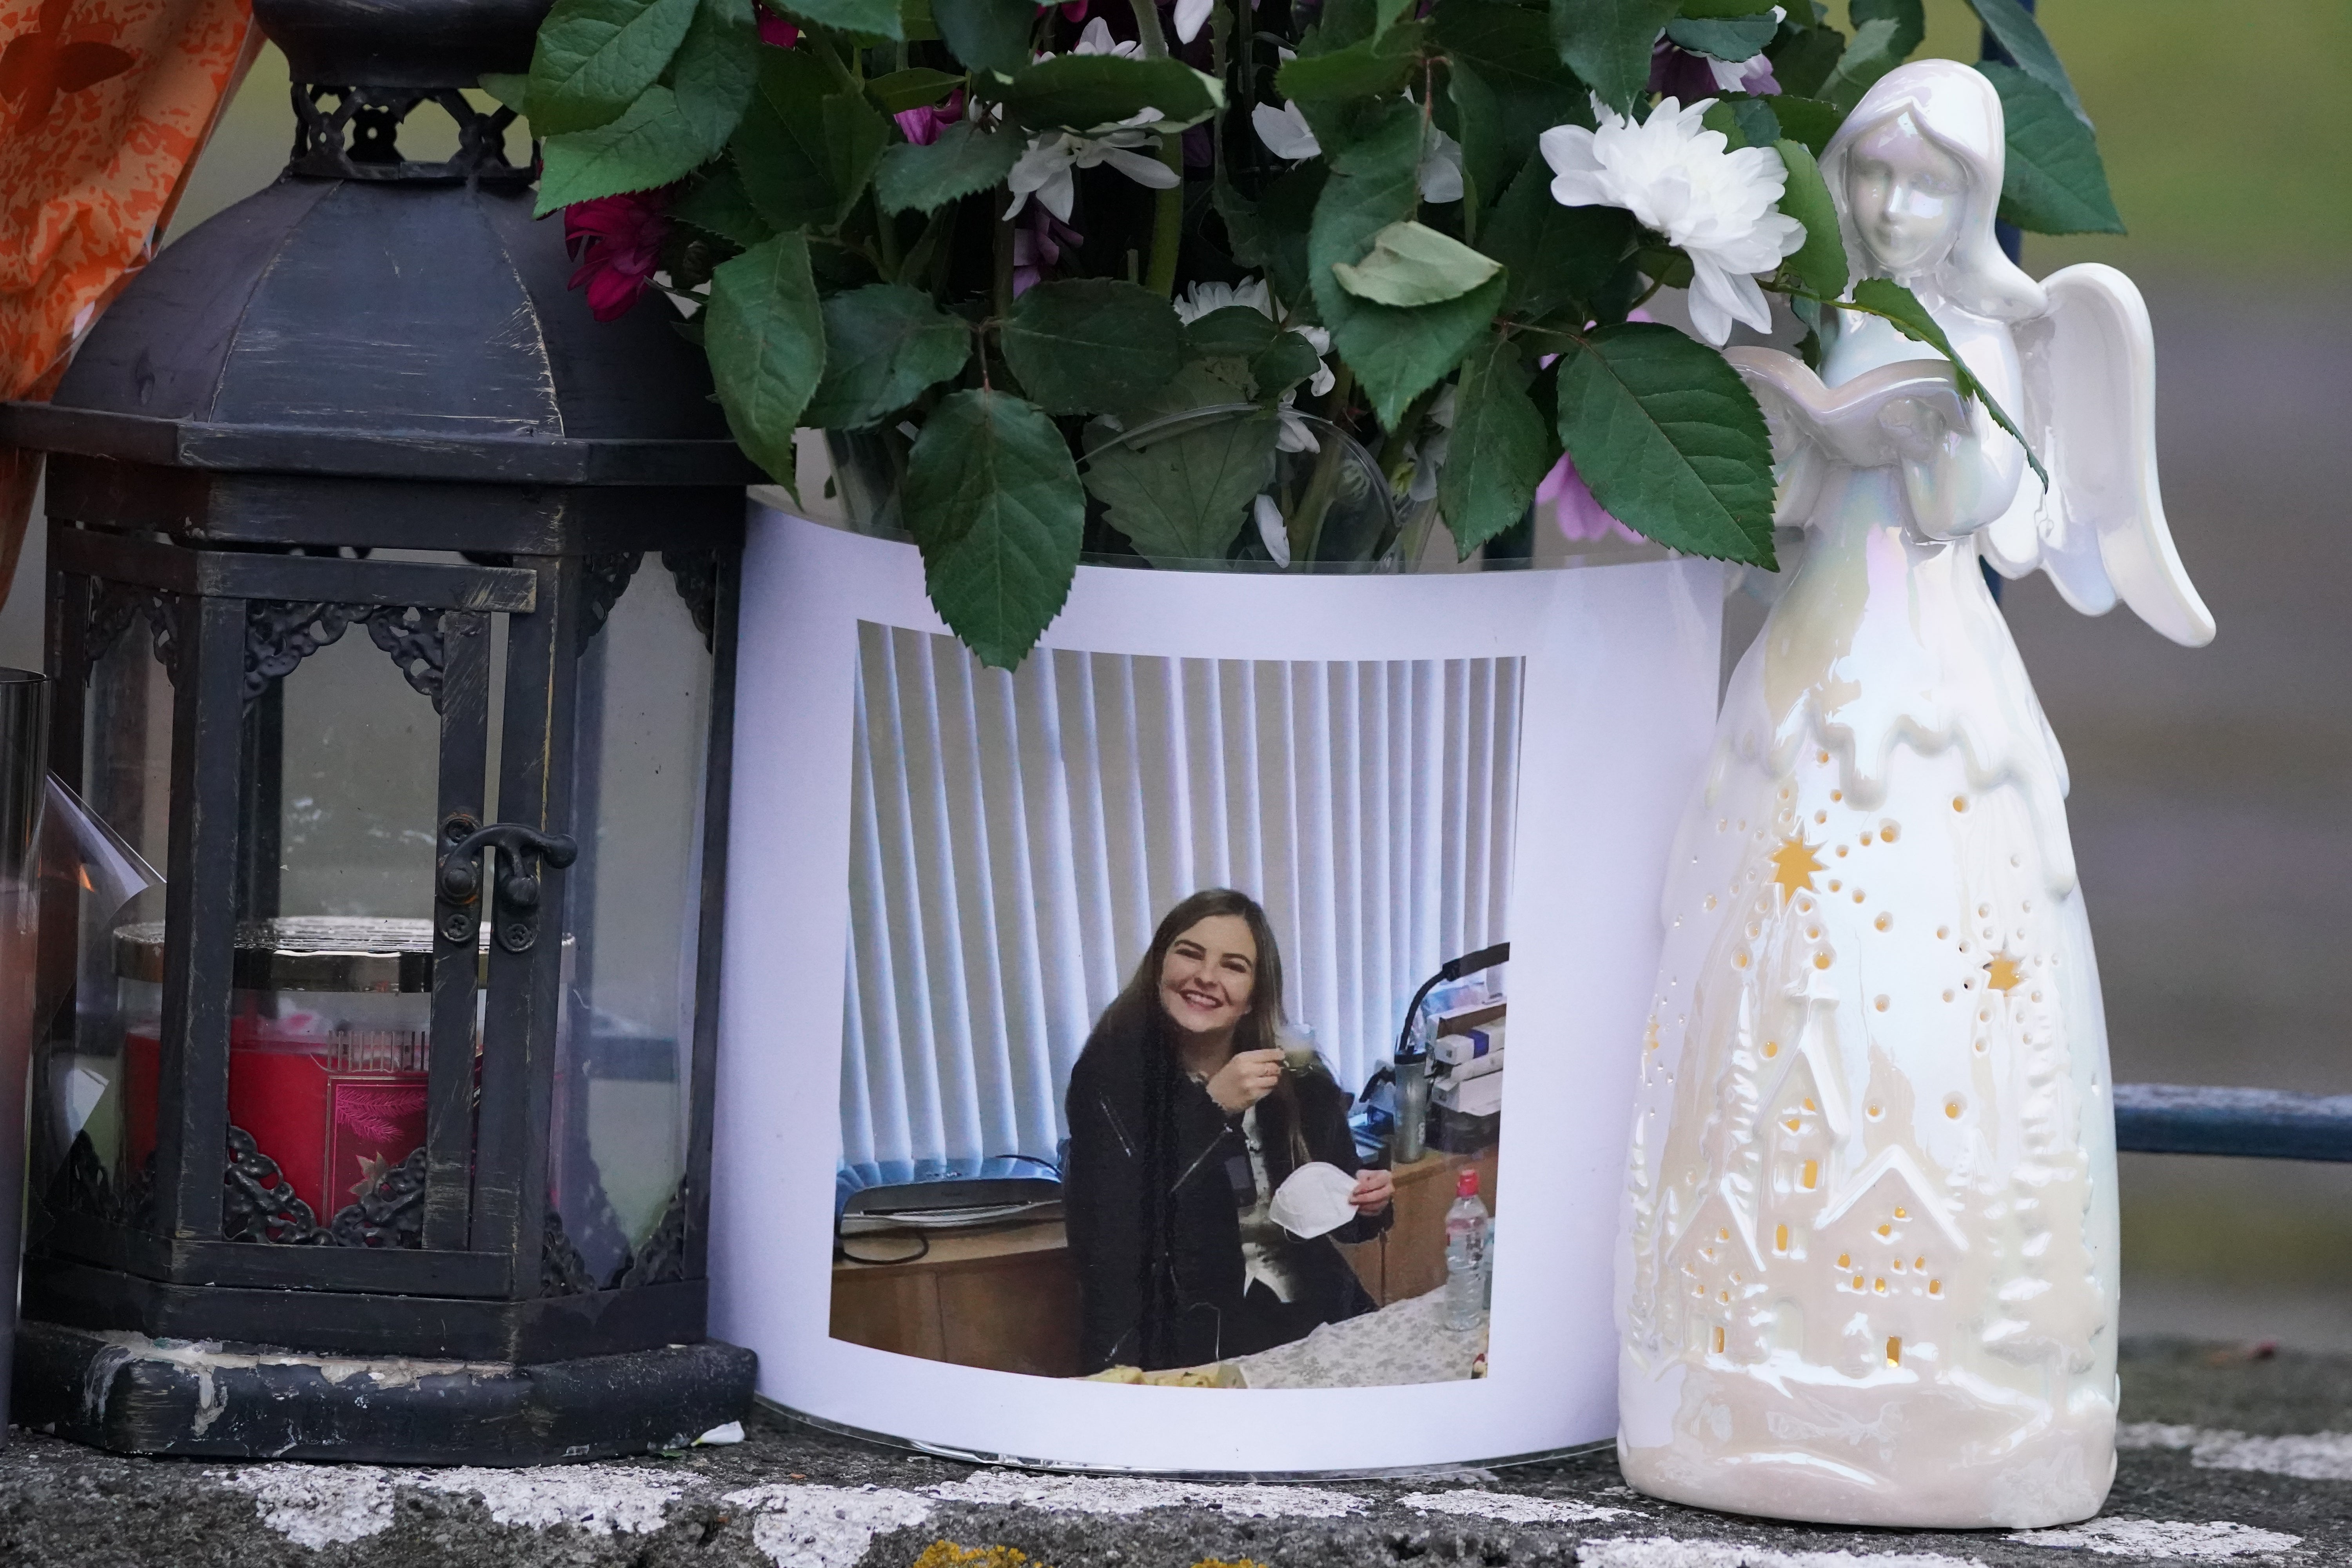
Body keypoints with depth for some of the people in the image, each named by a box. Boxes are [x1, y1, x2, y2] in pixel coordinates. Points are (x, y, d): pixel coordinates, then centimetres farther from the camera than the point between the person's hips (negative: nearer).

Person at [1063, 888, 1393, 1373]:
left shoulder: (1299, 1079, 4)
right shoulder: (1112, 1077, -6)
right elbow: (1113, 1224, -19)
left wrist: (1366, 1207, -7)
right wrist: (1209, 1110, -23)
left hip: (1316, 1323, 5)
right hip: (1187, 1342, -5)